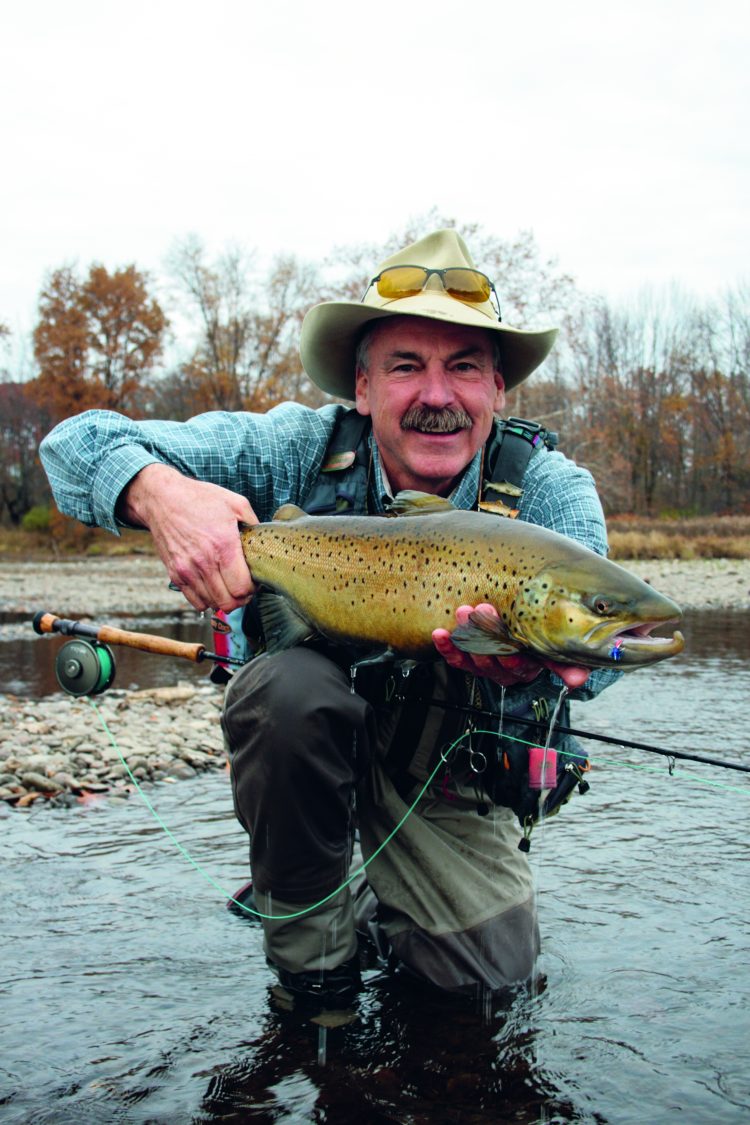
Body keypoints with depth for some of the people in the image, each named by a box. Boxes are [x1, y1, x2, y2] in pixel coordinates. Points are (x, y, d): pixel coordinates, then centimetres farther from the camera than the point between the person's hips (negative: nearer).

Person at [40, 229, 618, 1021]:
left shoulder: (549, 489, -19)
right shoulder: (297, 449, -21)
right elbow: (79, 442, -20)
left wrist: (535, 658, -60)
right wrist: (158, 492, -45)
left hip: (448, 773, 2)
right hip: (304, 736, -1)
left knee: (492, 966, -10)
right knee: (287, 680, -33)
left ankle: (382, 903, 26)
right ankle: (309, 937, -9)